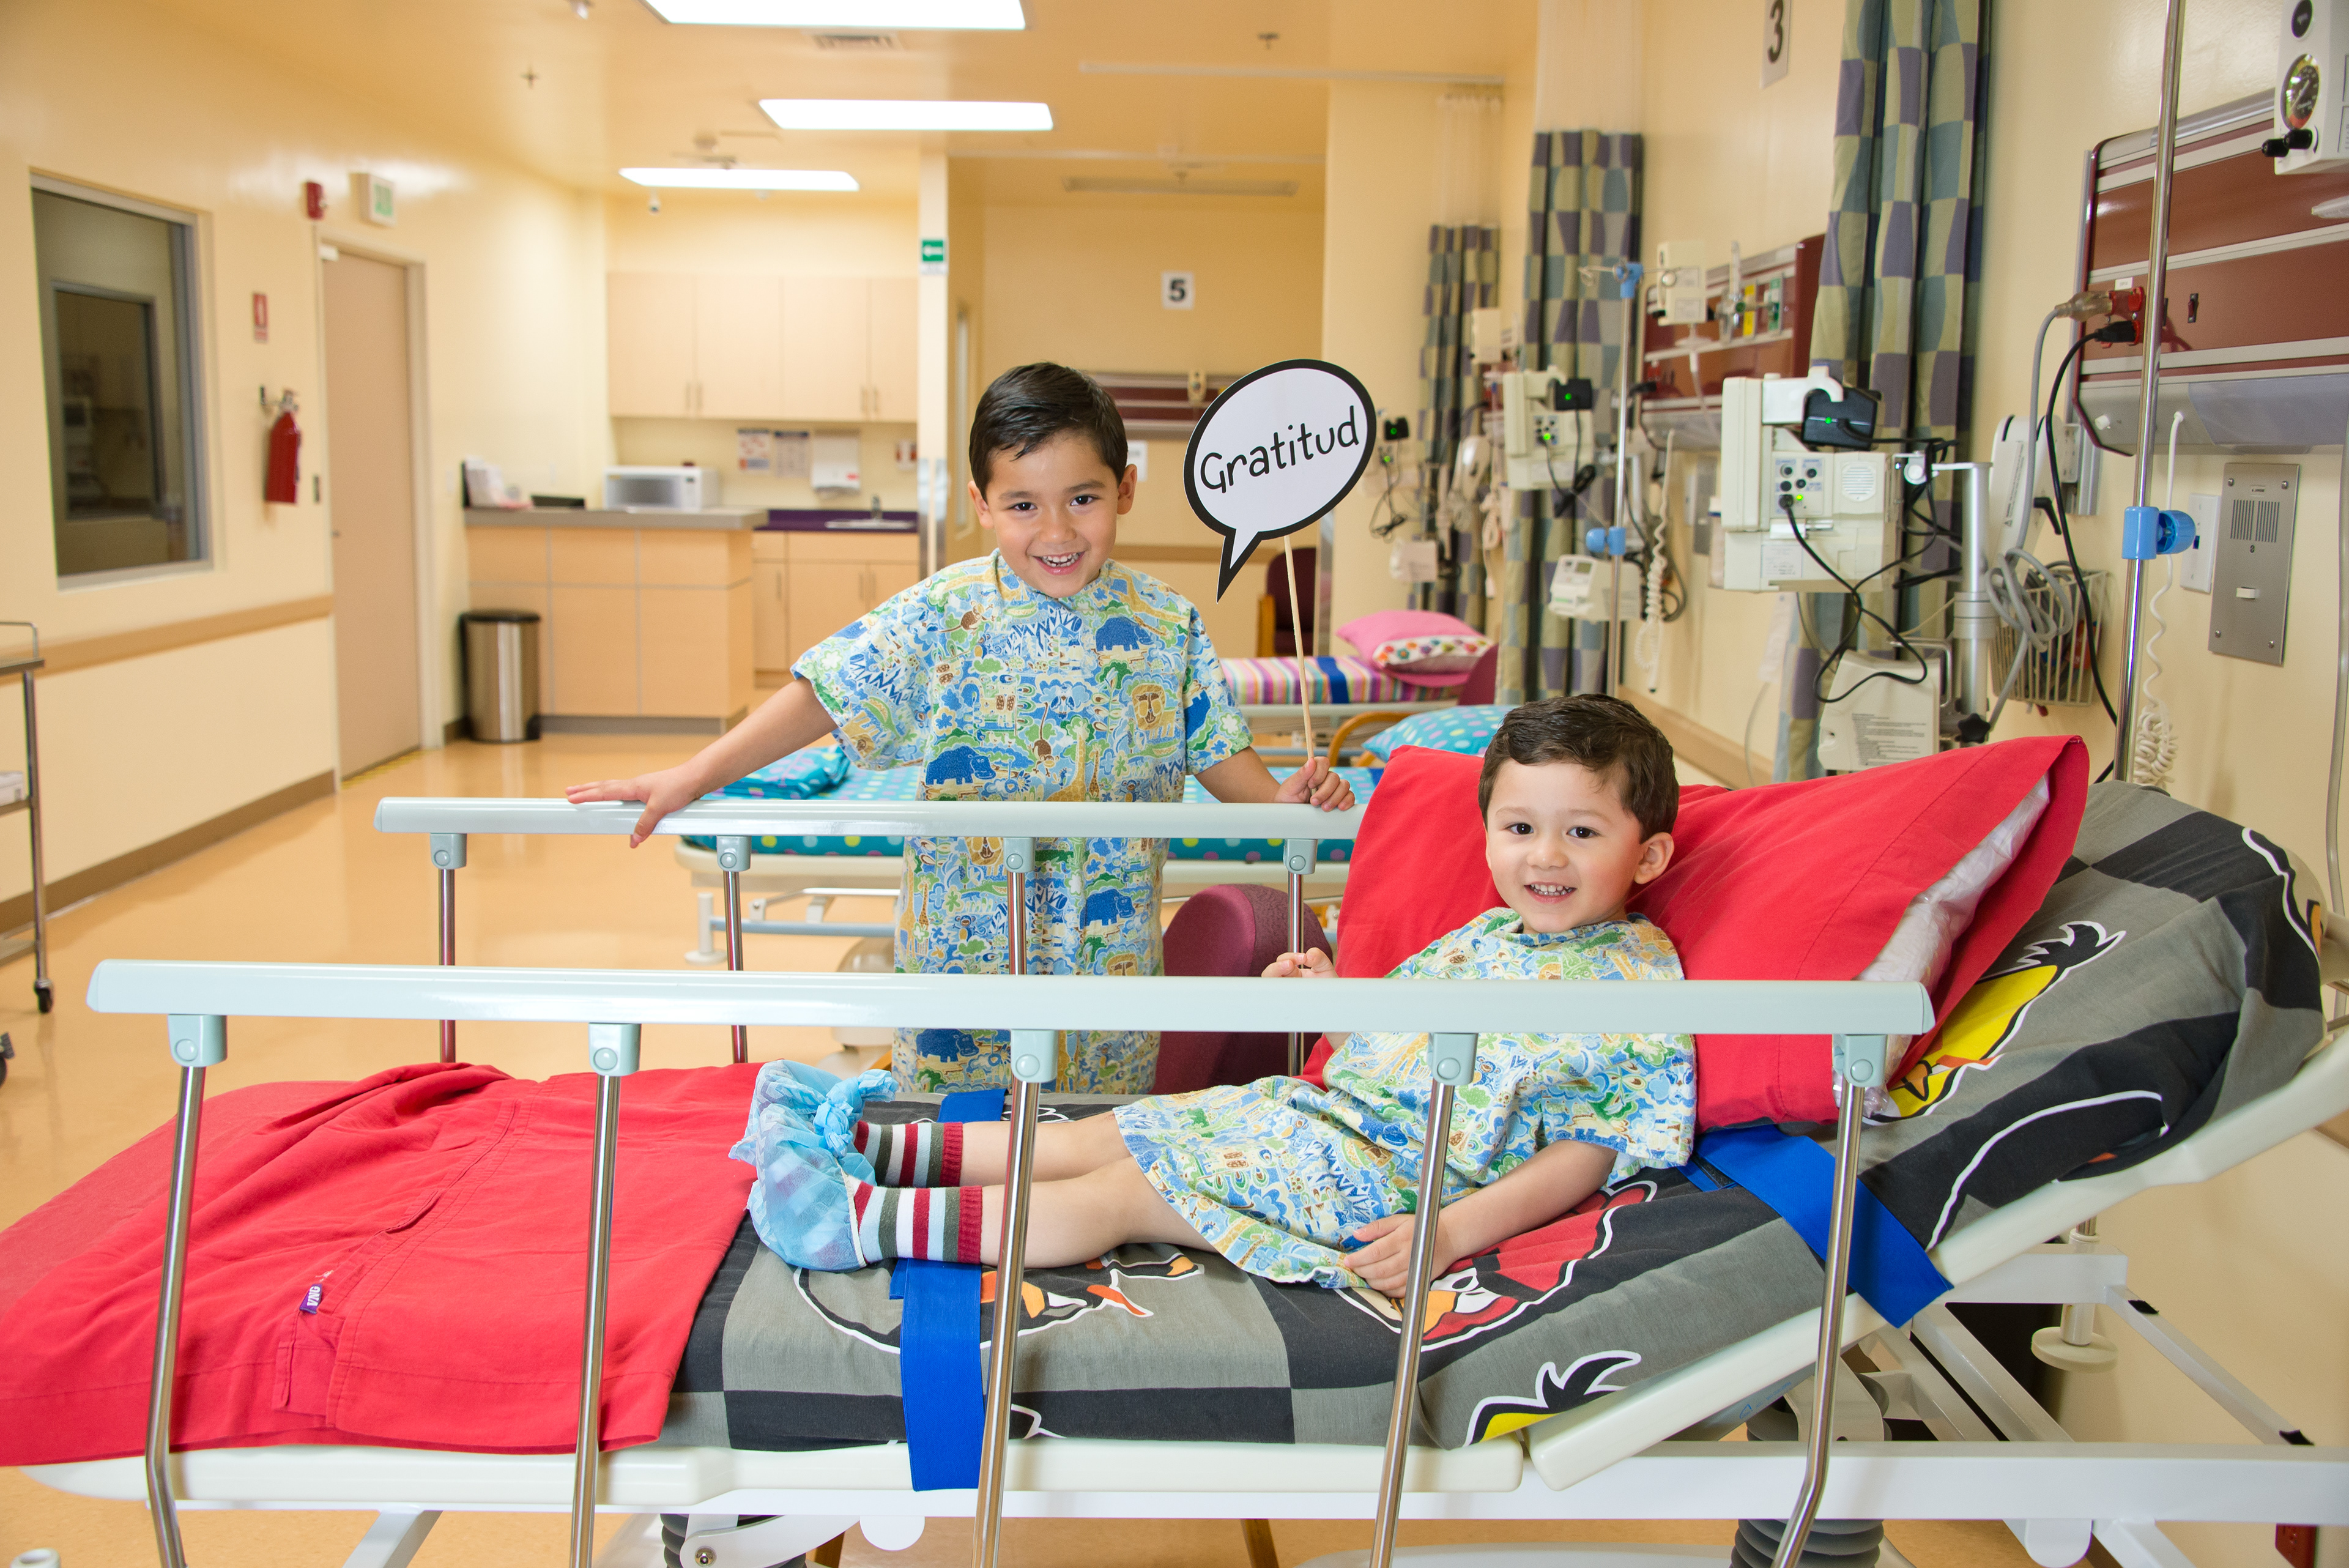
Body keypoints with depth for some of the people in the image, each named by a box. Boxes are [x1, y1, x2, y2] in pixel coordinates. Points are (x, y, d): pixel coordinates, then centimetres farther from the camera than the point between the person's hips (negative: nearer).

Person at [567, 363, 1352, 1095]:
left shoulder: (1167, 627, -1)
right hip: (966, 953, -1)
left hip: (1111, 959, 2)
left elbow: (1213, 747, 6)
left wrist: (1282, 797, -13)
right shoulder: (942, 617, -9)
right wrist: (692, 777, -17)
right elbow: (825, 695, -11)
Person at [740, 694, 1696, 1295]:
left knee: (1120, 1192, -16)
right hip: (1320, 1109, 8)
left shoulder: (1639, 981, -9)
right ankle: (870, 1145, 5)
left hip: (1385, 1177, -8)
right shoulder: (1481, 938, 14)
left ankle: (866, 1220, -19)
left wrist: (1454, 1233, -23)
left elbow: (1592, 1150, -14)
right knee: (1093, 1137, 0)